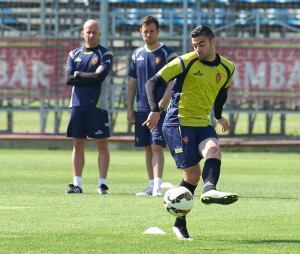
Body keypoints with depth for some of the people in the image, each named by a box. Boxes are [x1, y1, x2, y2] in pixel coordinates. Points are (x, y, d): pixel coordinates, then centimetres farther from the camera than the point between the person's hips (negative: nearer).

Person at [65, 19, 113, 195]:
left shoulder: (105, 54, 1)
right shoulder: (74, 54, 13)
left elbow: (99, 77, -14)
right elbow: (69, 79, 0)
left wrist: (79, 75, -4)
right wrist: (90, 78, -7)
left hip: (97, 105, -4)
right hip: (77, 104, 4)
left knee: (102, 144, -3)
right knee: (78, 144, 5)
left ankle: (102, 183, 0)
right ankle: (77, 184, 8)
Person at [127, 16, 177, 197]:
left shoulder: (168, 54, -5)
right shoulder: (137, 54, 12)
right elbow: (132, 83, 15)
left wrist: (161, 104, -20)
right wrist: (130, 109, 8)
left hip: (160, 109, -5)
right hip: (142, 110, 5)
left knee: (157, 147, -13)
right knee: (148, 148, 8)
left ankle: (157, 187, -18)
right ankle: (152, 187, 14)